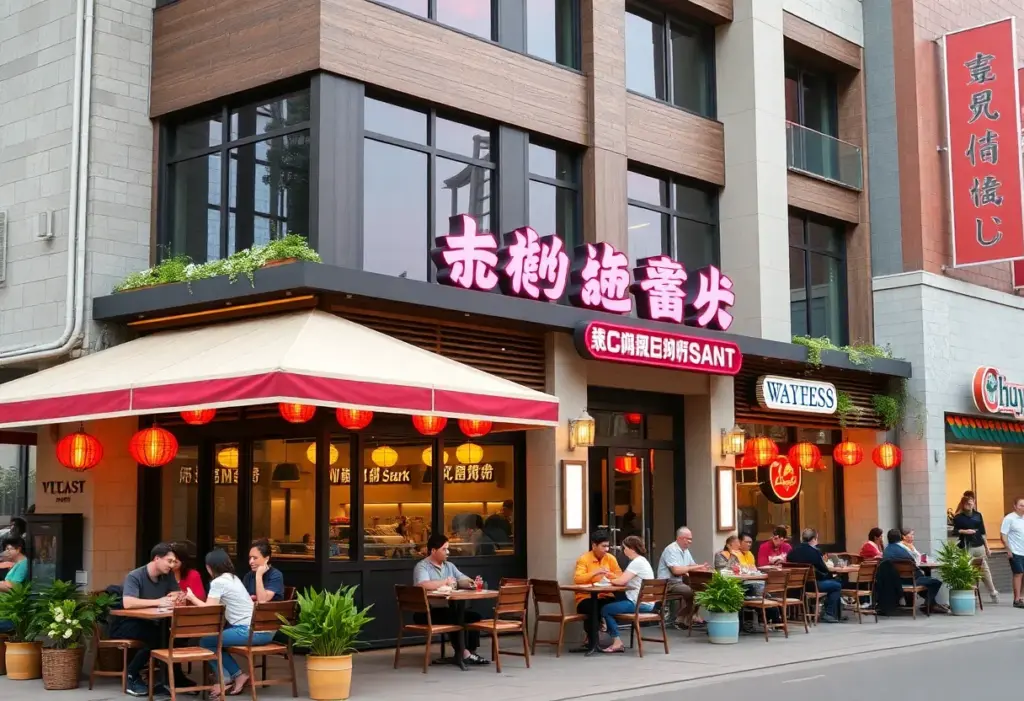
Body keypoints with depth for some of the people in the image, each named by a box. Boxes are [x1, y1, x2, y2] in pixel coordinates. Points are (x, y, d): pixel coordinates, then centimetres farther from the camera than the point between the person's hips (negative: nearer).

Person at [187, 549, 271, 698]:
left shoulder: (218, 582, -6)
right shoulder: (233, 578, 20)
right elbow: (218, 606, 24)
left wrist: (191, 597, 8)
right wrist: (195, 600, 23)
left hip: (250, 632, -9)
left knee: (205, 642, 5)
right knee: (215, 637, 22)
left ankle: (226, 678, 11)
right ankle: (236, 675, 16)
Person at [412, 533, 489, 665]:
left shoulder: (449, 566, 17)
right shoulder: (422, 566, -8)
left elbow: (463, 580, 11)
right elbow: (423, 585, -27)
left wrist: (472, 583, -13)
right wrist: (445, 582, -15)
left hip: (446, 610, 8)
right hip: (427, 612, -8)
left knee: (474, 616, -7)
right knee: (456, 618, -29)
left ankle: (471, 652, -7)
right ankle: (463, 653, -19)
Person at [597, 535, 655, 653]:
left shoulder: (637, 562, -17)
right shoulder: (640, 560, 15)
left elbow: (621, 581, -21)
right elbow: (625, 580, 14)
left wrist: (609, 580, -3)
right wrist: (610, 576, 4)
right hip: (644, 602, 10)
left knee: (605, 610, -5)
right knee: (609, 605, 16)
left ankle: (617, 642, -4)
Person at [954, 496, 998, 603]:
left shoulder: (978, 515, 10)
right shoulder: (958, 517, -1)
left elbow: (982, 532, 12)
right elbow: (955, 531, -4)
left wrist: (987, 548, 11)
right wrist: (964, 531, -21)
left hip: (979, 546, 3)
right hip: (966, 548, -3)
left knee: (985, 570, 9)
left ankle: (993, 593, 20)